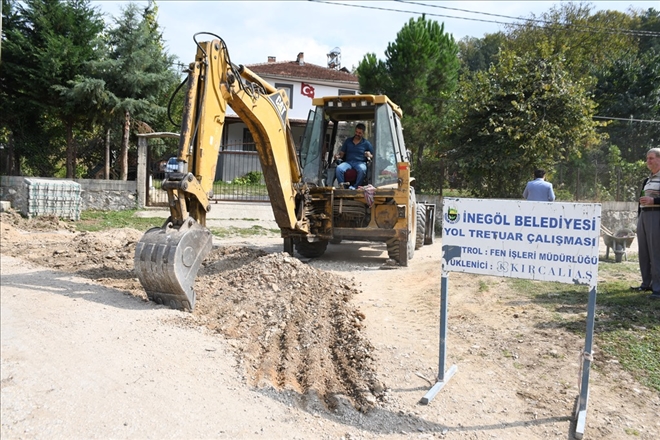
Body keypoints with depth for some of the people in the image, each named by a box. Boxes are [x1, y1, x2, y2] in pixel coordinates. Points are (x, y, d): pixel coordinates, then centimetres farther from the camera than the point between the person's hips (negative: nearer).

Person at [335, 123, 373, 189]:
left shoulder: (366, 143, 11)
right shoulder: (348, 141, 18)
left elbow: (374, 156, 11)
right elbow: (342, 153, 17)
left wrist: (369, 156, -13)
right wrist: (338, 156, -6)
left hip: (360, 162, -2)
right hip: (348, 162, 2)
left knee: (362, 169, -39)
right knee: (339, 168, -32)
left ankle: (355, 187, -32)